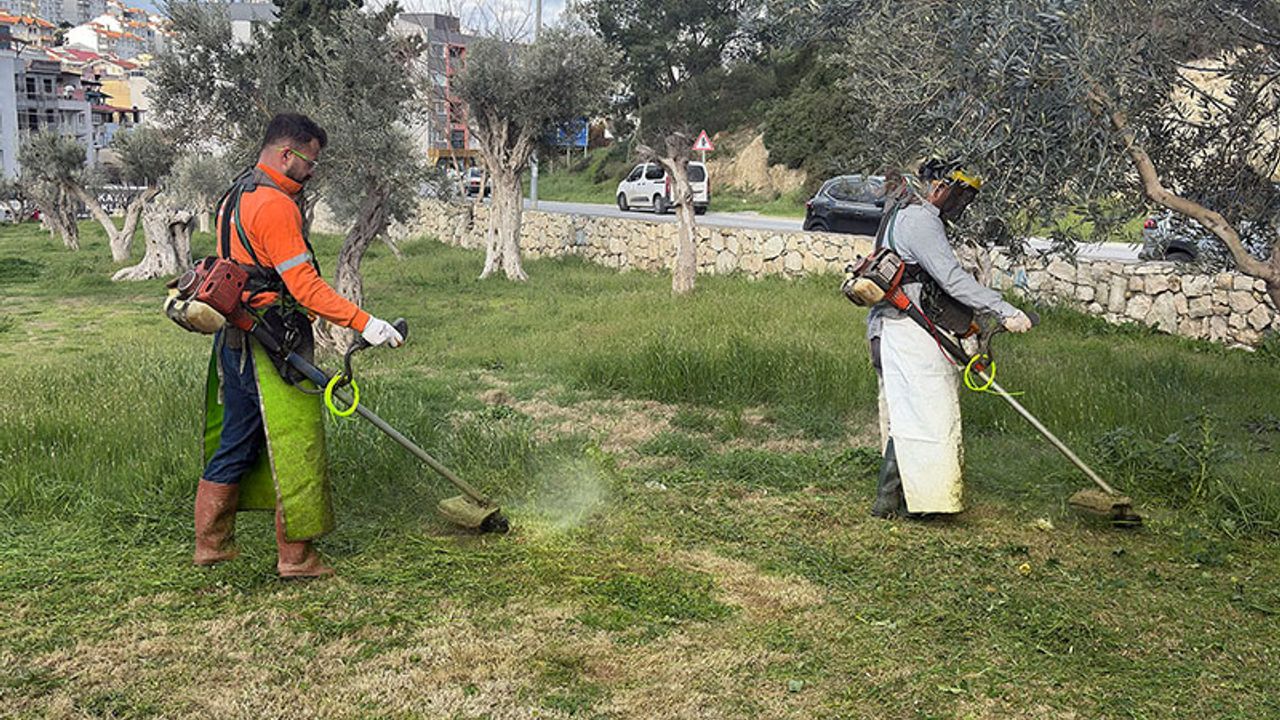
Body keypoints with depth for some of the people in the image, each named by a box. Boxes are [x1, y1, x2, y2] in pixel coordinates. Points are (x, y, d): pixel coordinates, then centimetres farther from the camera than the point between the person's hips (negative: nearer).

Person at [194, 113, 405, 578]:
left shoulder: (236, 198, 18)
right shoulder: (274, 205, -16)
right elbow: (304, 285, -21)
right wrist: (364, 323, -23)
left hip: (235, 342, 10)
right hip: (271, 346, -10)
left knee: (235, 444, 17)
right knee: (294, 451, -1)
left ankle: (211, 543, 25)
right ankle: (295, 556, 6)